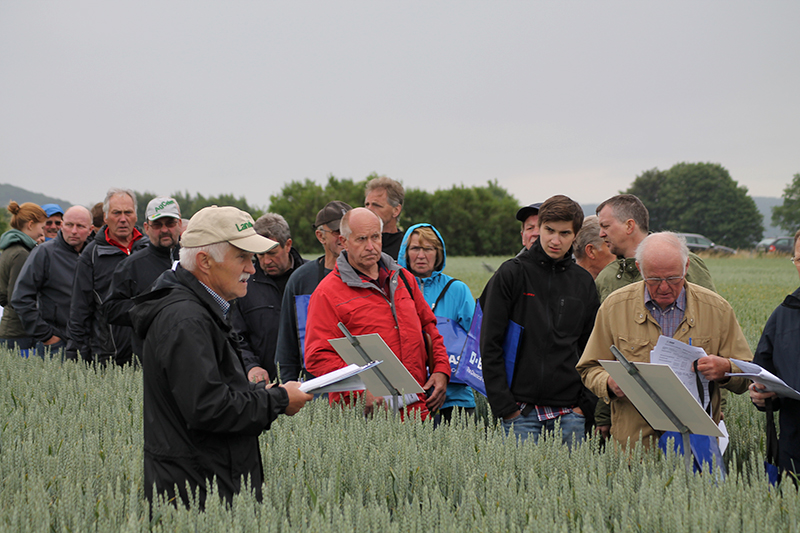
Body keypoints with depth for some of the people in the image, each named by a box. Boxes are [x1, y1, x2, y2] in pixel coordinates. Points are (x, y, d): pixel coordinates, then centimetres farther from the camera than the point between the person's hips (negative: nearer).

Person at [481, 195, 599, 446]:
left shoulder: (583, 282, 10)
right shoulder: (511, 273, 0)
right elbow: (490, 344, -3)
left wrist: (586, 405, 2)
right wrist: (504, 405, -9)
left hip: (569, 412, 3)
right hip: (521, 411, -3)